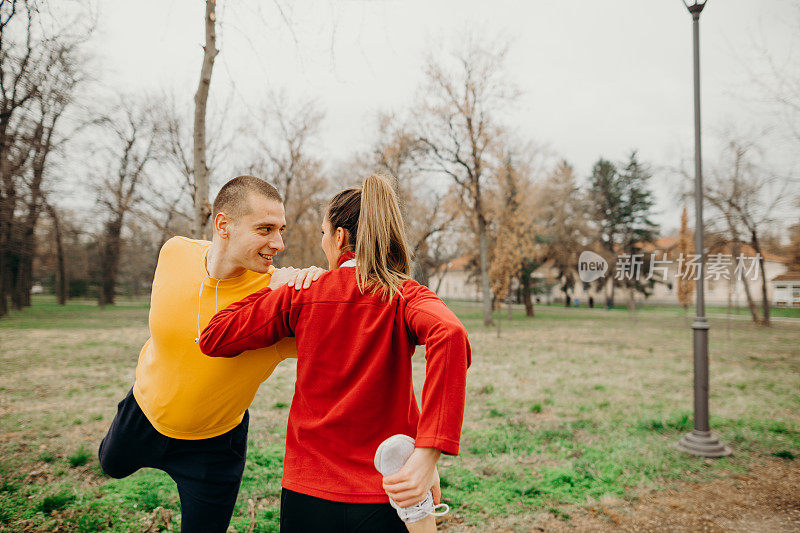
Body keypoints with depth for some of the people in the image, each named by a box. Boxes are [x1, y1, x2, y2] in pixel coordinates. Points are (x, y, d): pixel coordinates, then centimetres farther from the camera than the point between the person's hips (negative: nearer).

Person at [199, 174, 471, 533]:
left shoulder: (300, 295, -4)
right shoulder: (405, 297, -7)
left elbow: (212, 339, 1)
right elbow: (449, 335, -28)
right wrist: (428, 454, -31)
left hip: (307, 495, 1)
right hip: (384, 502, -1)